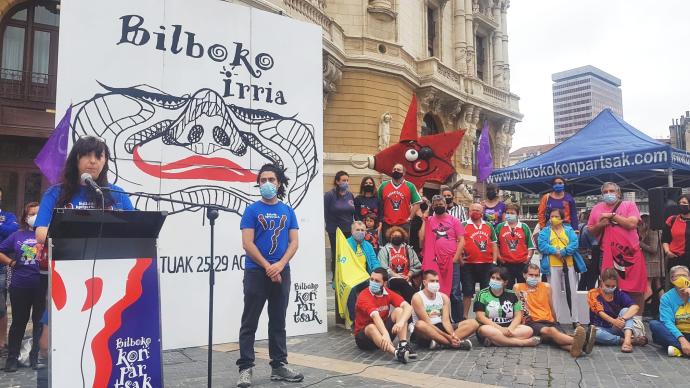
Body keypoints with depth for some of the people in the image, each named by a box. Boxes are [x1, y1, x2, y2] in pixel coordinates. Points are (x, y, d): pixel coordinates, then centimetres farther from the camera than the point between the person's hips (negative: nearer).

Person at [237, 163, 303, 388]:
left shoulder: (288, 211, 8)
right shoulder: (252, 210, -2)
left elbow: (294, 242, 3)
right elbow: (247, 244, -8)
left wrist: (280, 265, -12)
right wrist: (268, 267, -13)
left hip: (282, 272, 3)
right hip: (256, 272, -3)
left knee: (278, 321, 11)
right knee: (250, 323, 1)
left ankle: (279, 365, 20)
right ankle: (245, 368, 8)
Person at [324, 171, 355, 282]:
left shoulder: (350, 195, 6)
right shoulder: (329, 195, -8)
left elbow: (355, 213, 10)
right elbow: (326, 214, -9)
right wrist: (330, 227, -9)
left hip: (349, 231, 4)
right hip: (335, 232, -4)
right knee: (336, 256, 5)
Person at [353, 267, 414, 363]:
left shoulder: (388, 293, -5)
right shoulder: (363, 296, -20)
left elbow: (408, 307, -18)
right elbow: (375, 316, -38)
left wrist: (401, 322, -38)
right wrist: (386, 334, -53)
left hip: (384, 329, 5)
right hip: (364, 335, -5)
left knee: (399, 310, -15)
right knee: (372, 327, -38)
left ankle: (403, 345, -31)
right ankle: (396, 352, -57)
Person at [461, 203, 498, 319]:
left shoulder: (488, 226, 13)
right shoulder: (463, 226, 1)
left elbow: (494, 244, 15)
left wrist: (494, 261, 7)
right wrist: (460, 260, -11)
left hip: (486, 264, 3)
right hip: (468, 265, -3)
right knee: (468, 292, 2)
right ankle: (465, 316, 10)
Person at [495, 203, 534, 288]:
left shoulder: (524, 227, 5)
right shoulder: (499, 227, 6)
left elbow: (531, 245, 8)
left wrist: (528, 257, -3)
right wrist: (498, 256, 1)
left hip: (522, 263, 0)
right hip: (506, 264, 0)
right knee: (508, 288, 7)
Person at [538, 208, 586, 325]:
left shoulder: (569, 230, 9)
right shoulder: (545, 231, 7)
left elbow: (574, 244, -6)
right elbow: (542, 245, -8)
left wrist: (563, 252, -18)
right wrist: (555, 252, -19)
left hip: (569, 265, 1)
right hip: (553, 266, -1)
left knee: (571, 292, 5)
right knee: (555, 293, 4)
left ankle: (575, 319, 15)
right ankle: (556, 320, 11)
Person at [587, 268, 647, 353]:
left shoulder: (619, 293, 1)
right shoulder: (594, 294, -5)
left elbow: (635, 307, -16)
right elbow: (600, 312, -18)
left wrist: (623, 318, -34)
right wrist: (614, 321, -38)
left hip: (616, 329, 2)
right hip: (601, 329, -2)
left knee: (625, 310, -20)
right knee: (595, 333, -37)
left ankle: (627, 340, -39)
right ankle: (632, 340, -28)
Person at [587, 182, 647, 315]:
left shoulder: (629, 205, 4)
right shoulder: (597, 208, 11)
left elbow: (632, 224, -13)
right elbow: (591, 231, 14)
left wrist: (612, 215, -11)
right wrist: (600, 225, -5)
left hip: (631, 253, -1)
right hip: (607, 255, 2)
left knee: (635, 290, 2)